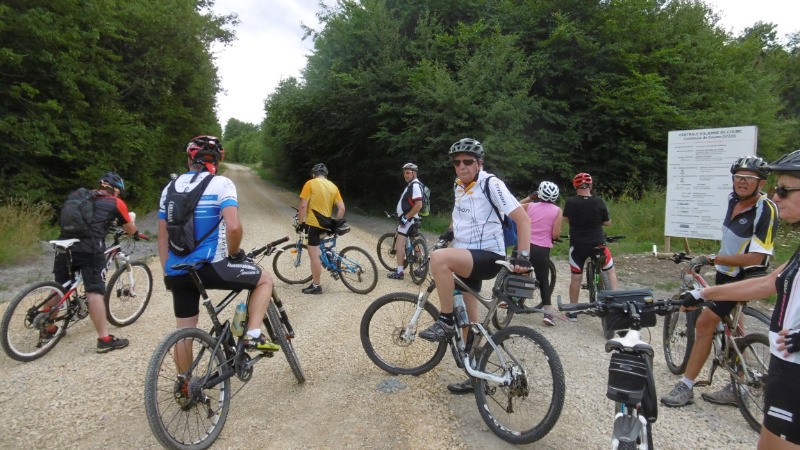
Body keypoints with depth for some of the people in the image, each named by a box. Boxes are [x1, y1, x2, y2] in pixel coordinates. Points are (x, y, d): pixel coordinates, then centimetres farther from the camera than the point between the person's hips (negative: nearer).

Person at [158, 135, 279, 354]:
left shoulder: (170, 188, 10)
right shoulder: (221, 184, -7)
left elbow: (162, 237, 11)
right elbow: (234, 227, -22)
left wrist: (168, 274, 19)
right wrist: (234, 254, -4)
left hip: (177, 273, 6)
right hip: (210, 268, -6)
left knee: (185, 331, 20)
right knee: (265, 279, 15)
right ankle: (253, 335, 4)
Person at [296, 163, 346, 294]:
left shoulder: (310, 183, -6)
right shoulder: (333, 186, 9)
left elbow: (303, 206, -11)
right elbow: (342, 208, 4)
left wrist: (300, 222, -2)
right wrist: (336, 224, 13)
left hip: (313, 223, -6)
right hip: (326, 224, 6)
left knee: (314, 254, -2)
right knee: (315, 253, 19)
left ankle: (316, 286, 2)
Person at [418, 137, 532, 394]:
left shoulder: (490, 184, -13)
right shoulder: (459, 186, 10)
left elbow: (522, 218, -17)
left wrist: (522, 255, -27)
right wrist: (451, 230, 14)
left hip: (489, 257, -8)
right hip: (465, 258, 8)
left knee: (438, 258, -33)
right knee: (468, 320, 11)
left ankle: (445, 322, -16)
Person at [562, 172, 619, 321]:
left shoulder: (570, 202, -7)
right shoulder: (599, 202, -9)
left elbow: (566, 219, 11)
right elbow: (607, 222, 3)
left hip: (577, 245, 1)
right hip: (597, 244, 0)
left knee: (576, 278, 9)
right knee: (611, 270, 22)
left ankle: (573, 312, 16)